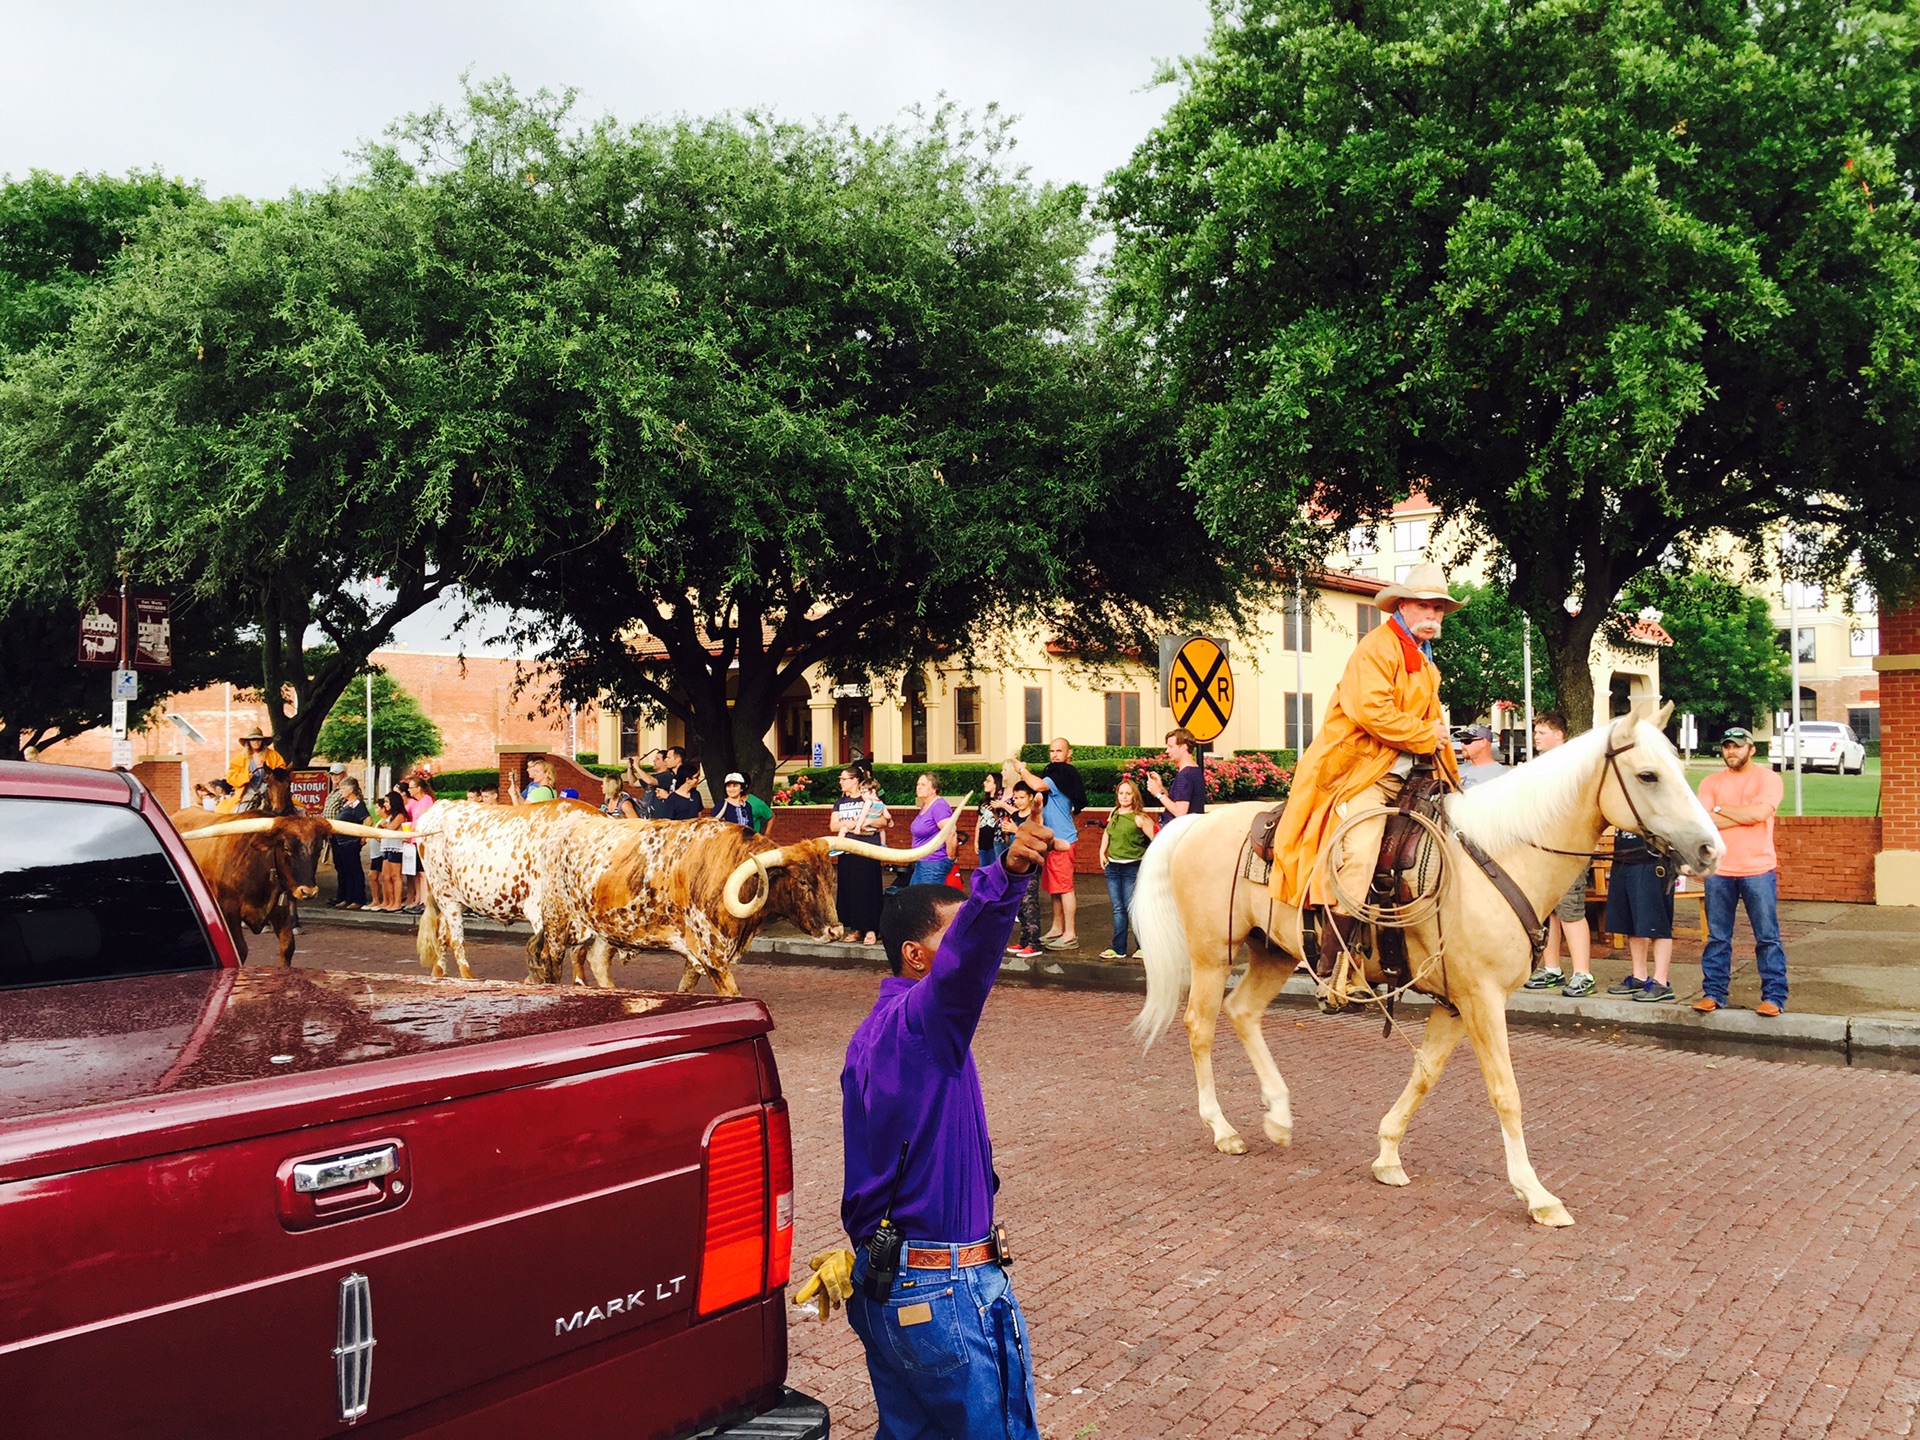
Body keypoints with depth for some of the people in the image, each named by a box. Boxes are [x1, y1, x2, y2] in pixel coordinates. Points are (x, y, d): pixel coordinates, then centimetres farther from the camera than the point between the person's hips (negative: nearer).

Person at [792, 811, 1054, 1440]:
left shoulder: (872, 1034, 13)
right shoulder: (919, 1017, -17)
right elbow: (968, 955, -39)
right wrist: (1007, 875, -56)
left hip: (880, 1284, 10)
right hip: (944, 1292, -10)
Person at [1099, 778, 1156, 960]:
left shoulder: (1139, 818, -10)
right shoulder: (1114, 814, 9)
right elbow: (1107, 833, 26)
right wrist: (1102, 852, 15)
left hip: (1132, 868, -6)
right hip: (1112, 866, 6)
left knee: (1132, 908, -6)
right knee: (1118, 909, 9)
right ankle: (1118, 948, 14)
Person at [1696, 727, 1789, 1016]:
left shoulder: (1768, 778, 1)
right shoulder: (1711, 783, 10)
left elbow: (1759, 812, -16)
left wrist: (1721, 810, -4)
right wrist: (1744, 815, -10)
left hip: (1758, 870, -3)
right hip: (1718, 871, 3)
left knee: (1767, 937, 0)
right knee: (1717, 937, 7)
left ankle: (1774, 996, 5)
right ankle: (1713, 992, 14)